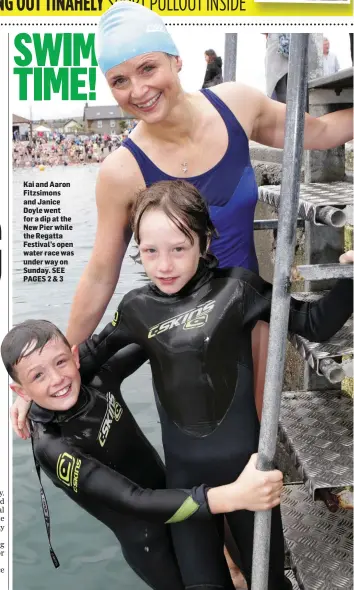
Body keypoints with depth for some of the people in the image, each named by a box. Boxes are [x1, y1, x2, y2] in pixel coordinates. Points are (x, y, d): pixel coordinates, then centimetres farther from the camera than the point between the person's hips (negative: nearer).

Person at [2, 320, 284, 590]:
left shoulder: (97, 377, -14)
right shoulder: (51, 448, -30)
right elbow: (135, 502, -38)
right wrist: (231, 496, -48)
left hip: (171, 491, 6)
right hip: (150, 544, -5)